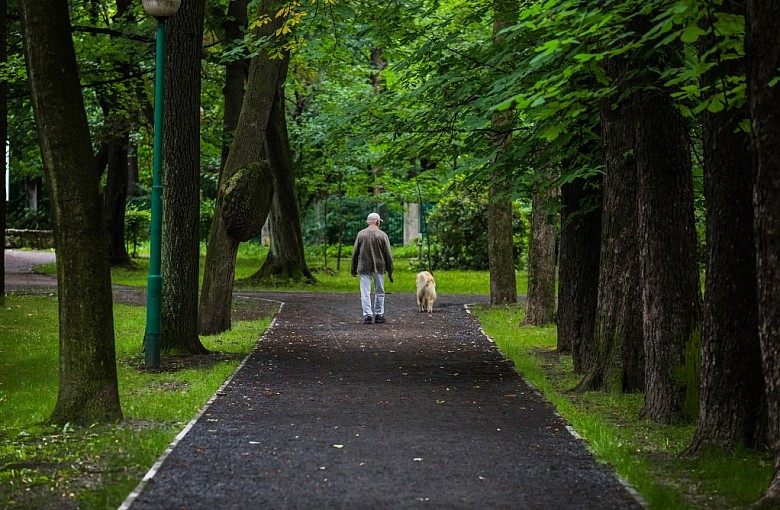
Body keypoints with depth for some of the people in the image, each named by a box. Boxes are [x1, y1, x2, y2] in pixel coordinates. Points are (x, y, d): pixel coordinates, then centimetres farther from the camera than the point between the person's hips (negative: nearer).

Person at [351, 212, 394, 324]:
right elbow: (388, 255, -2)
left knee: (365, 293, 0)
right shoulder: (382, 235, -4)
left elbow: (355, 253, 4)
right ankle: (379, 315, 14)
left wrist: (354, 270, 12)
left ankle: (367, 315, -7)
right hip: (379, 267, 0)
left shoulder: (361, 234, 0)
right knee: (379, 292, 12)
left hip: (364, 268, 0)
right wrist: (390, 271, 6)